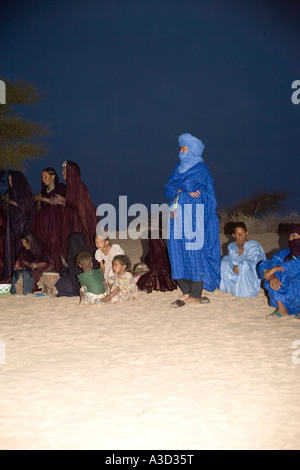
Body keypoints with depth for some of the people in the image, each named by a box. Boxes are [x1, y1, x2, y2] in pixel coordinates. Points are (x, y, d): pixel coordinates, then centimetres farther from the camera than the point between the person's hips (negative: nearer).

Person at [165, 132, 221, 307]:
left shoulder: (200, 168, -1)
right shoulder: (179, 168, 20)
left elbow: (191, 184, -18)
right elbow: (168, 190, 9)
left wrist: (177, 186, 1)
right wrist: (184, 189, -9)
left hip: (194, 217, -7)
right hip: (179, 216, 7)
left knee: (194, 251, -8)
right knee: (179, 251, 2)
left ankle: (195, 295, -6)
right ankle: (187, 291, 8)